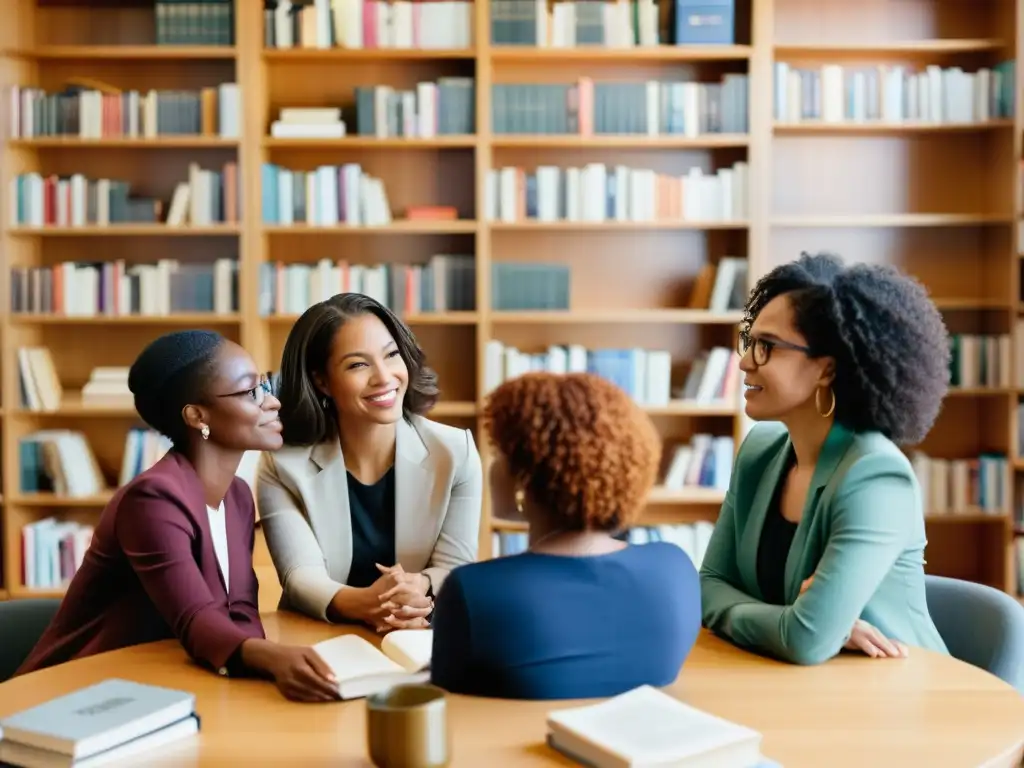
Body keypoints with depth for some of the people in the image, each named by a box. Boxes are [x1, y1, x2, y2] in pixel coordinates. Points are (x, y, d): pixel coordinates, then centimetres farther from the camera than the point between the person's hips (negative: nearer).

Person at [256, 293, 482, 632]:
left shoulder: (456, 453, -3)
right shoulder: (283, 465, -5)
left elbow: (456, 567, -5)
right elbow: (302, 575, -12)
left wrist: (420, 588, -28)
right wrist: (361, 604, -33)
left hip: (422, 640, 2)